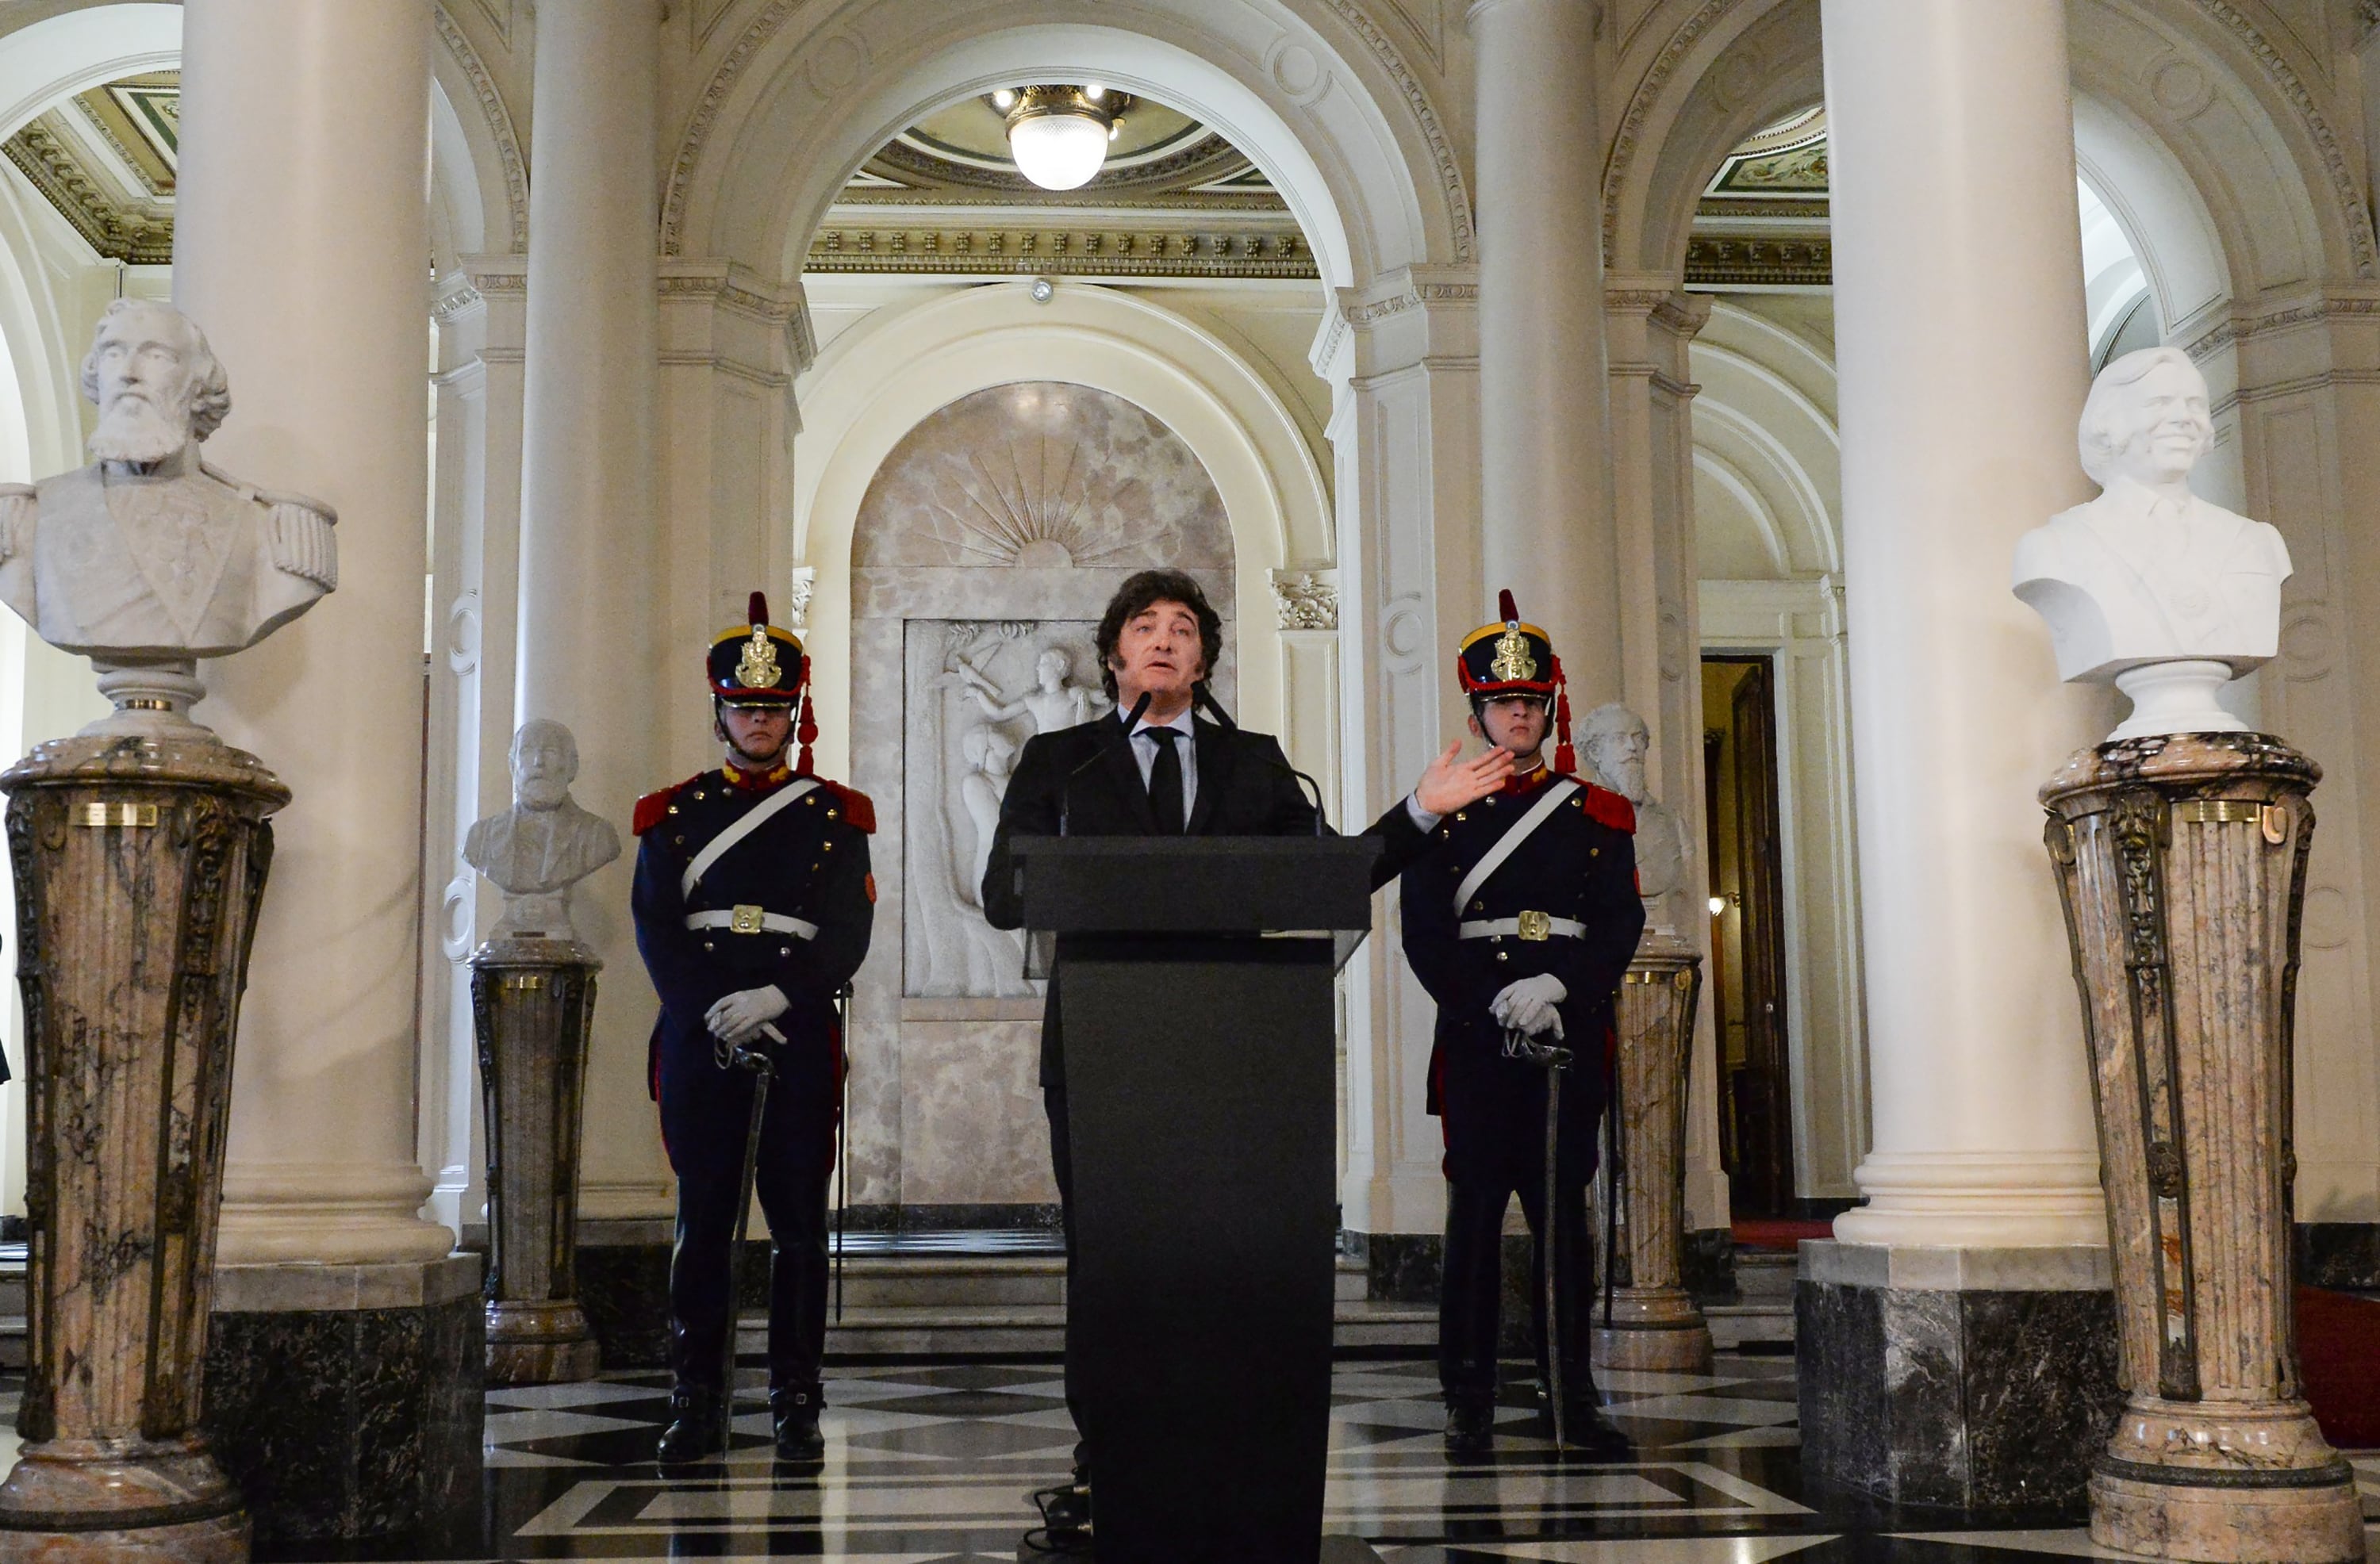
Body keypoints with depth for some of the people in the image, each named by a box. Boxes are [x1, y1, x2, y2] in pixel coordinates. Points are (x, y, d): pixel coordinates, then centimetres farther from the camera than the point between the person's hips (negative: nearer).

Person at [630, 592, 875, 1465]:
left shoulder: (836, 816, 9)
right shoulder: (673, 815, 11)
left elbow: (849, 935, 0)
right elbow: (656, 932, 3)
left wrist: (776, 997, -14)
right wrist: (719, 1015, -10)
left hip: (800, 1041, 0)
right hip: (697, 1042, 1)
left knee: (799, 1223, 1)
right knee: (702, 1222, 2)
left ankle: (796, 1404, 8)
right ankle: (698, 1407, 8)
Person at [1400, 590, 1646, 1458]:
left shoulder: (1599, 816, 11)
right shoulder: (1444, 812, 7)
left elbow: (1621, 924, 2)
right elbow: (1424, 935, -1)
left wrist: (1559, 985, -15)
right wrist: (1499, 1002, -12)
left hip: (1572, 1036, 1)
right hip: (1477, 1037, -1)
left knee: (1564, 1214, 4)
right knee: (1475, 1215, -1)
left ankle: (1574, 1395, 11)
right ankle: (1469, 1401, 5)